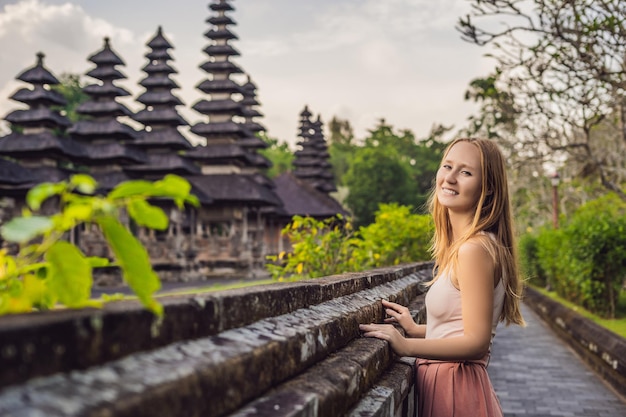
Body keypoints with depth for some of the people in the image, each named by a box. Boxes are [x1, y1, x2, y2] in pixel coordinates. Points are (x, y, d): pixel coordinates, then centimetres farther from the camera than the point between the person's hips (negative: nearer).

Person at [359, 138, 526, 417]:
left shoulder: (474, 248, -19)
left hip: (455, 389, -9)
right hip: (444, 382, 9)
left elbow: (476, 342, -20)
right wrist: (415, 330, 14)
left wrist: (407, 346, -22)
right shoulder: (463, 245, 9)